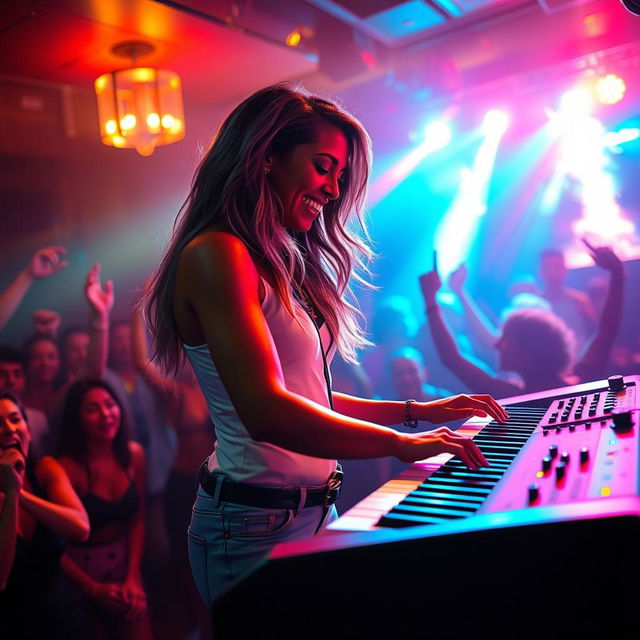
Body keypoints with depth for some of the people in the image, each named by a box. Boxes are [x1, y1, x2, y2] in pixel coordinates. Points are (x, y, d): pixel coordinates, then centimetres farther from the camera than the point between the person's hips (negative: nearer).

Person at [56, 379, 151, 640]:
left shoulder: (133, 454, -7)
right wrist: (94, 589, -11)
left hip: (125, 562, 4)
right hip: (80, 571, -4)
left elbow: (137, 519, 0)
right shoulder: (67, 468, -23)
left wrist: (132, 577, -7)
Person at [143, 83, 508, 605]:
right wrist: (401, 443, -21)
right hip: (259, 527, -9)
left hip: (316, 512, 9)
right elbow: (266, 411, -28)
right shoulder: (216, 254, -18)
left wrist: (419, 412, 10)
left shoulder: (280, 265, 11)